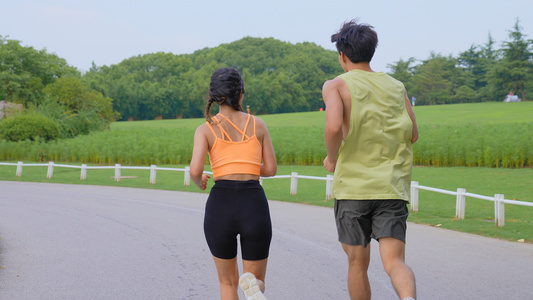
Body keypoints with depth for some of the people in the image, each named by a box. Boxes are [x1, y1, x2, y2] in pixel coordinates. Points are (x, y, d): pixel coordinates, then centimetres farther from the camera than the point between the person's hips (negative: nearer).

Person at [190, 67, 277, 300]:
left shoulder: (205, 129, 3)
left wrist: (199, 181, 13)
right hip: (254, 208, 0)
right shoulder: (258, 124, 9)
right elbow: (271, 169, 13)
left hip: (220, 207, 0)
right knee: (257, 281, 15)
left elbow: (195, 170, -11)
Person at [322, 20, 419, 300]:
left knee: (358, 262, 13)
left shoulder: (336, 85, -1)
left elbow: (333, 127, -19)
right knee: (394, 261, -4)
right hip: (392, 187, 2)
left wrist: (331, 159, -1)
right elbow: (412, 135, 13)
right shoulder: (396, 87, 11)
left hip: (352, 185, -2)